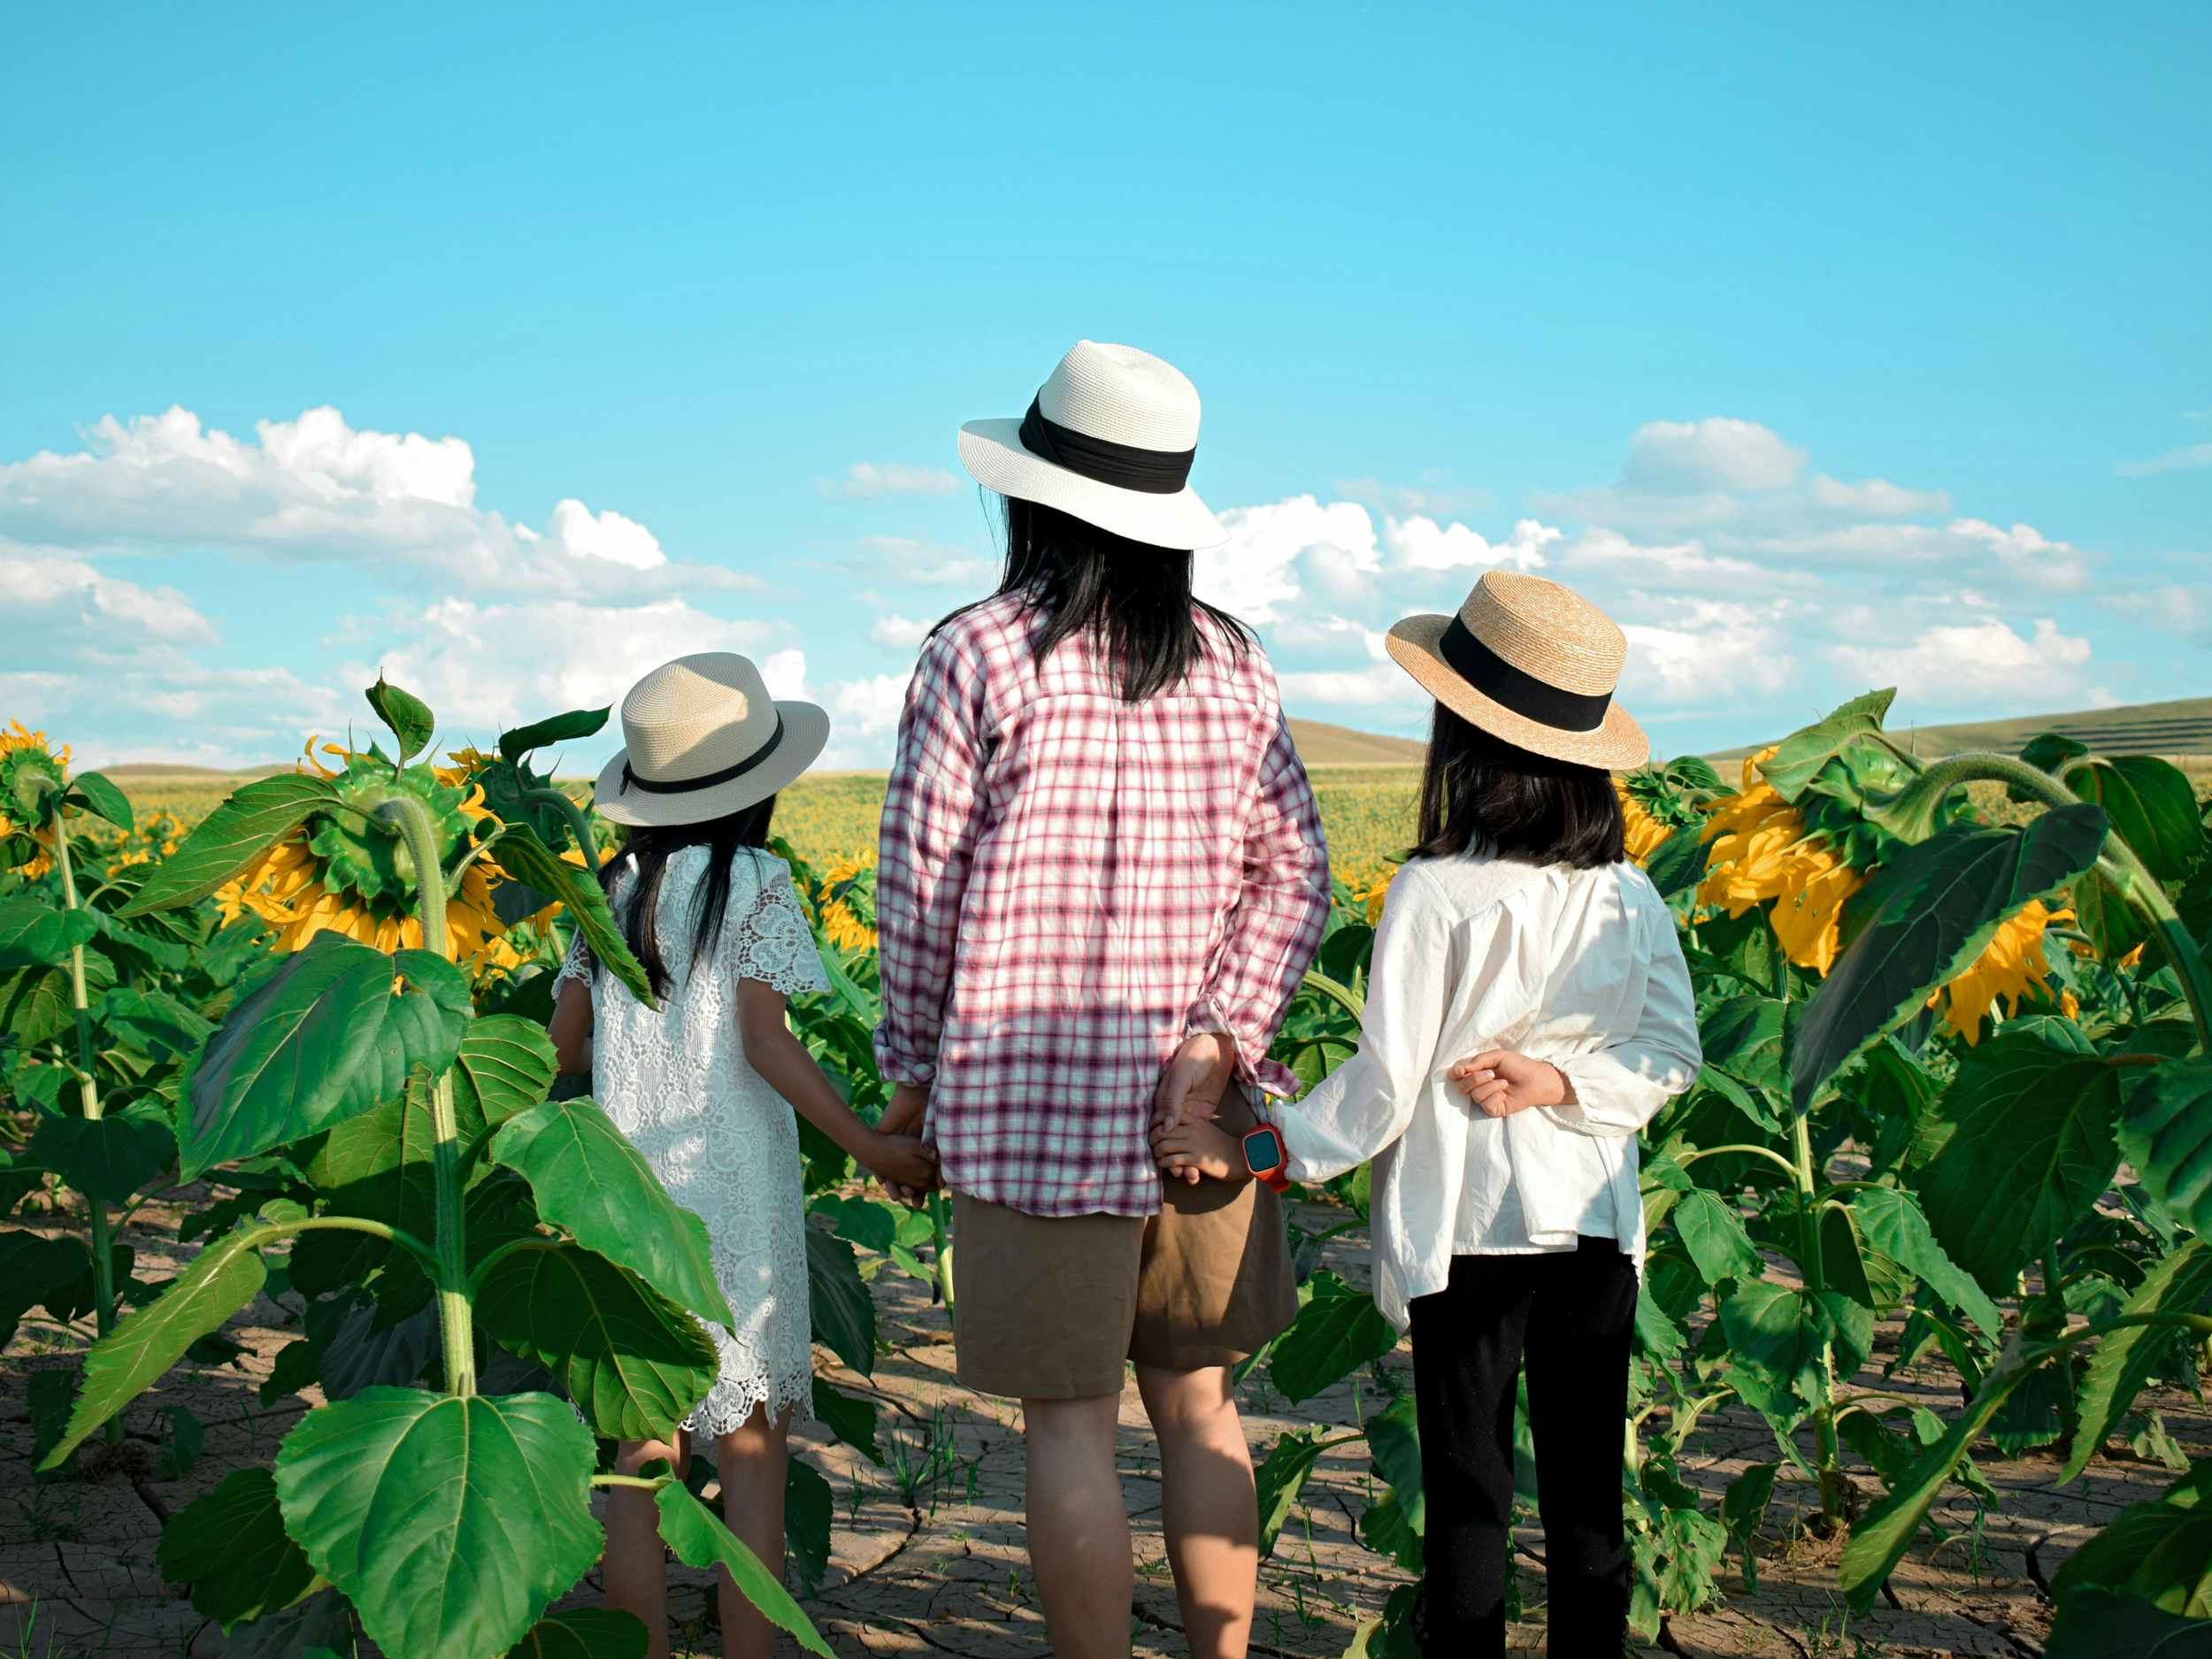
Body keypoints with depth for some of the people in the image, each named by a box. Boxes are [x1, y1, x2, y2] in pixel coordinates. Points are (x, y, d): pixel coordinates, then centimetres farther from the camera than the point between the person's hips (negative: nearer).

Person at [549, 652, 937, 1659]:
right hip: (733, 1202, -5)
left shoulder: (612, 890, 8)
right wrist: (869, 1146, -14)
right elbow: (762, 1037, -14)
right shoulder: (754, 883, -6)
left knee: (642, 1456, 10)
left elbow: (561, 1046, 9)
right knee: (751, 1457, 3)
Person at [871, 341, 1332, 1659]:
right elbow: (1297, 873, 1)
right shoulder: (1233, 663, 6)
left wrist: (915, 1066, 7)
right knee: (1200, 1404, 17)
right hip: (1198, 1100, 5)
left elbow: (924, 883, -5)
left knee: (1070, 1424, 5)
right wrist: (1222, 1037, -7)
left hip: (1037, 1099, -4)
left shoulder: (981, 655, -8)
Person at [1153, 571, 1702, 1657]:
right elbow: (1672, 1057, 5)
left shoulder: (1435, 894, -15)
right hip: (1597, 1229, 4)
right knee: (1586, 1493, 14)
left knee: (1467, 1497, 6)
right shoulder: (1631, 897, 1)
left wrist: (1252, 1152, -5)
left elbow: (1385, 1082, -14)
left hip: (1466, 1231, -4)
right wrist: (1560, 1082, -5)